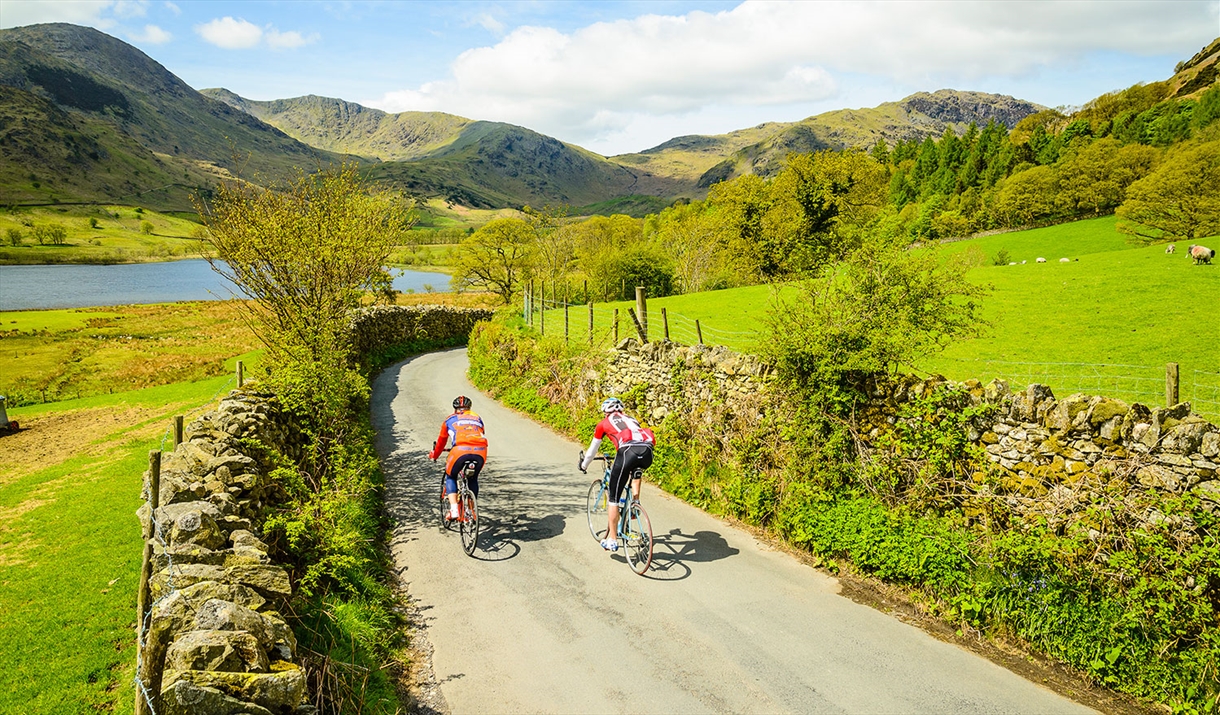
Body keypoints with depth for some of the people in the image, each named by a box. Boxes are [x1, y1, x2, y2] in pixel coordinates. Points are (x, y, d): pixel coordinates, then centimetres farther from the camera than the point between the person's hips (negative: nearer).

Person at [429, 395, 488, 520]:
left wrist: (434, 456, 54)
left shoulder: (450, 419, 26)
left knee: (450, 476, 24)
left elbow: (441, 441, 36)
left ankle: (454, 509, 8)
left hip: (461, 450, -2)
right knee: (473, 479, 29)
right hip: (480, 452, 2)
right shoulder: (477, 418, 32)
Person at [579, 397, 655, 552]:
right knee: (636, 469, 42)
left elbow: (593, 449, 36)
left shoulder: (603, 424, 26)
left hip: (628, 452, -4)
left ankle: (612, 540, 12)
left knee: (613, 499, 10)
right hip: (647, 453, 4)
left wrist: (584, 465, 55)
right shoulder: (631, 419, 38)